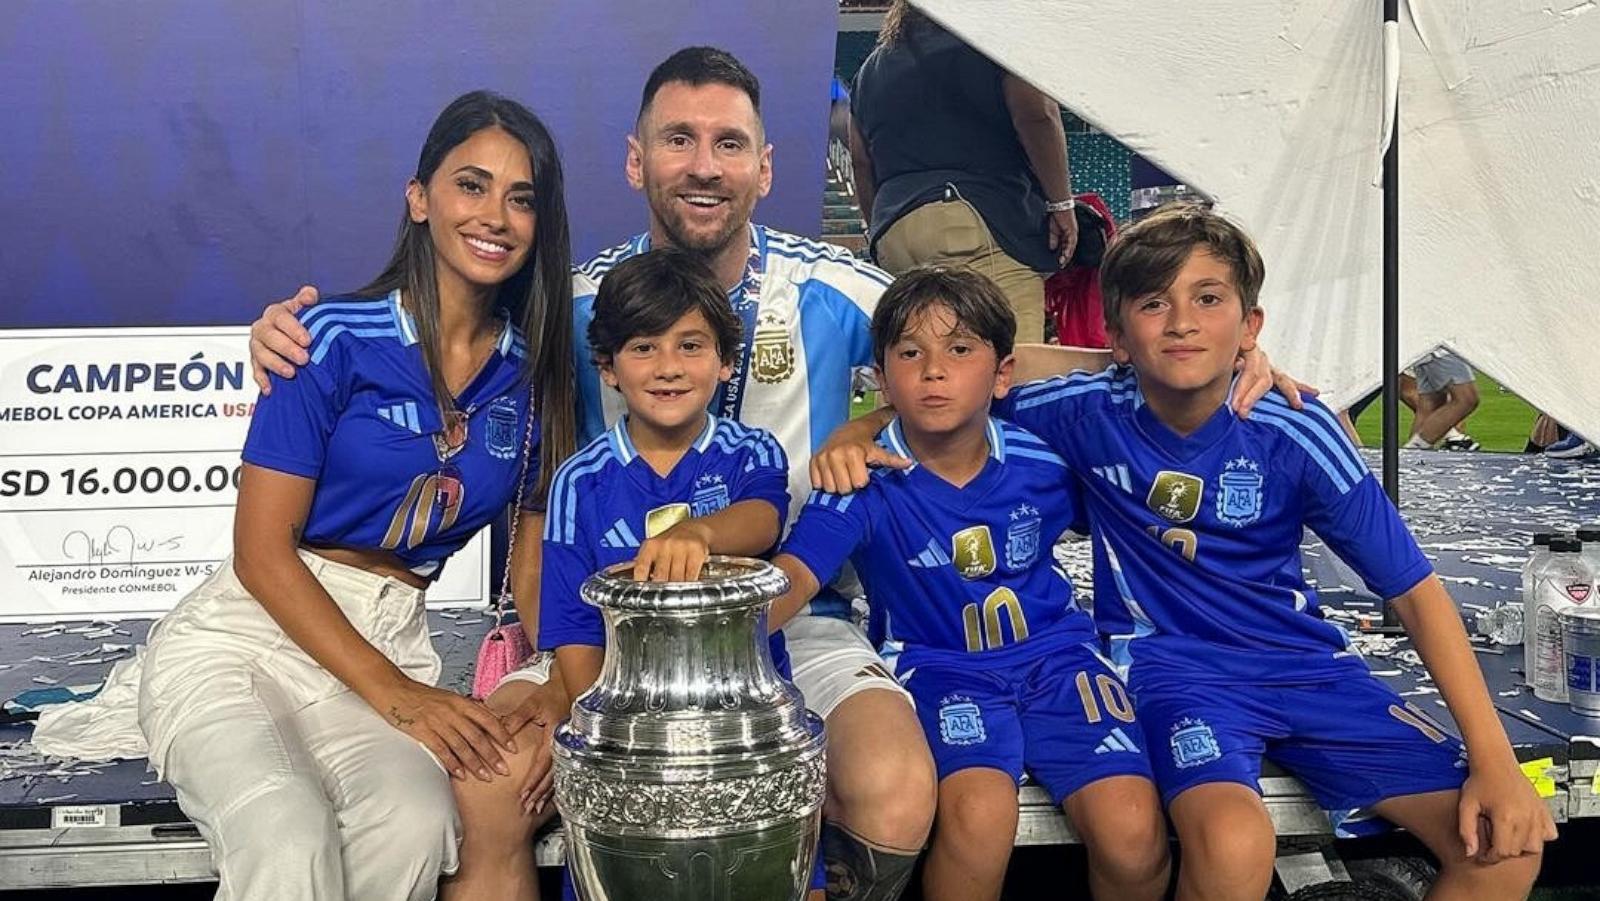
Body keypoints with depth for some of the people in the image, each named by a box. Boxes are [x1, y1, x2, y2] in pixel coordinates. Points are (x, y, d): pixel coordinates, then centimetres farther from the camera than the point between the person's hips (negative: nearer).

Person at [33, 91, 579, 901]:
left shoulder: (532, 373, 6)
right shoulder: (335, 339, -7)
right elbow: (262, 550, -8)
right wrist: (397, 696, -14)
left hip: (388, 645, 4)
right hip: (246, 632, -3)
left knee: (416, 825, -32)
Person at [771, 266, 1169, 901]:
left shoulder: (1043, 462, -2)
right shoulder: (865, 479, -9)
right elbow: (794, 576, -23)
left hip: (1056, 657, 2)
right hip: (939, 669, -2)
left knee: (1132, 835, -21)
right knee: (978, 814, -33)